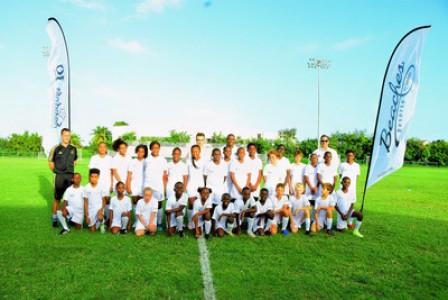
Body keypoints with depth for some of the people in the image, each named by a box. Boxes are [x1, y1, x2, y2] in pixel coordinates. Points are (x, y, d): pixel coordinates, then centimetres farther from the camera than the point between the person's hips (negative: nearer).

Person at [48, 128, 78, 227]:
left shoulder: (73, 149, 5)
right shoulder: (56, 148, -6)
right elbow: (50, 162, 4)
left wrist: (70, 169, 9)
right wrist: (56, 171, 3)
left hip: (71, 176, 3)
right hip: (60, 177, -3)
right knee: (57, 198, 4)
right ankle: (54, 218, 15)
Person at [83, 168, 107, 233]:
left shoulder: (101, 187, -5)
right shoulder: (86, 188, -4)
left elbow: (104, 201, 0)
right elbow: (86, 203, -1)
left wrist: (101, 209, -19)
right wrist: (86, 216, -4)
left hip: (99, 208, -1)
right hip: (90, 210, 1)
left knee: (100, 217, -34)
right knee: (93, 230, -1)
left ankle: (102, 224, 0)